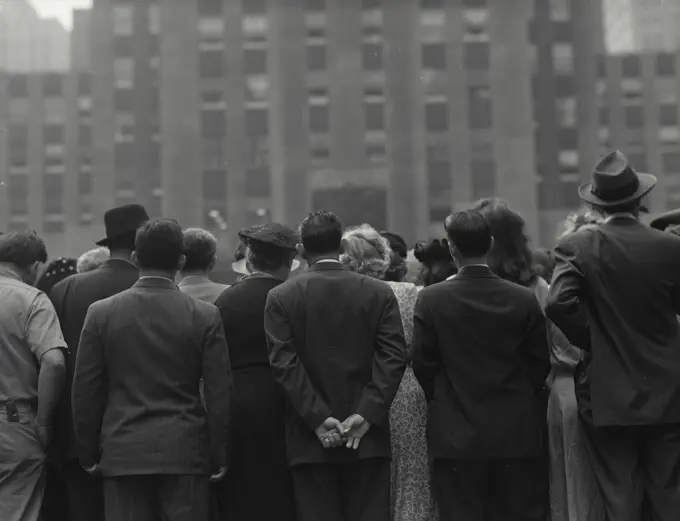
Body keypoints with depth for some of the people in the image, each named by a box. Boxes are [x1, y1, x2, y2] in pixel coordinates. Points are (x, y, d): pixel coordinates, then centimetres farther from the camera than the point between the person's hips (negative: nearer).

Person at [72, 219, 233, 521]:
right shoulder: (205, 316, -3)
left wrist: (89, 454, 11)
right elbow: (219, 393, -2)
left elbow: (85, 391, 2)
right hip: (185, 452, -1)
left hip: (122, 452, 1)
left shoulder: (101, 313, 0)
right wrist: (219, 457, 6)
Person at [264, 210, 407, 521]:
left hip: (310, 440, -1)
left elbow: (284, 363, -8)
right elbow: (393, 357, -6)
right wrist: (367, 414, -9)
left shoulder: (281, 297, 0)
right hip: (368, 437, 1)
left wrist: (318, 418, -9)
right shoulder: (380, 293, 2)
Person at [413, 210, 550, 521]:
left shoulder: (430, 300, -9)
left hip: (456, 434, -1)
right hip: (515, 433, 1)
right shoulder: (525, 299, -5)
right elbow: (540, 363, 1)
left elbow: (422, 364, -3)